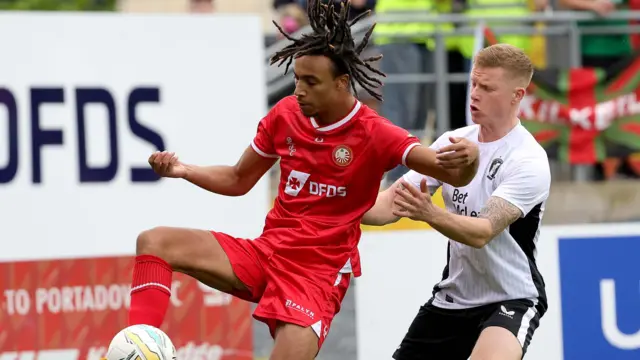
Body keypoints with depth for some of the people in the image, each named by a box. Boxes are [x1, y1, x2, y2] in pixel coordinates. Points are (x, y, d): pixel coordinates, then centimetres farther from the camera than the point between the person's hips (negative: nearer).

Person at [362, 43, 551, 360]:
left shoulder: (529, 161, -19)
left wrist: (429, 213, -47)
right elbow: (392, 203, -1)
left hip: (510, 299, -7)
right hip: (450, 297, 7)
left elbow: (483, 232, -30)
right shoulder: (453, 141, 1)